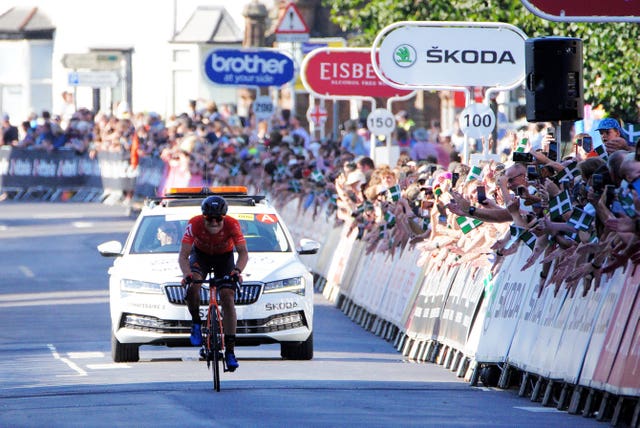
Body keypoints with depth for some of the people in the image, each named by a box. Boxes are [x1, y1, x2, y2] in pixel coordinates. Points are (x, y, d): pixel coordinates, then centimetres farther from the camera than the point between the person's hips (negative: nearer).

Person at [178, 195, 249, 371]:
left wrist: (237, 271, -51)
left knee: (227, 298, -14)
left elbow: (243, 253, -32)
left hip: (224, 257, 0)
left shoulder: (232, 225, -32)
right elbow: (183, 256, -32)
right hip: (200, 255, 0)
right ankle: (196, 323, -2)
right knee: (192, 286, -30)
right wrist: (187, 274, -50)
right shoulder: (195, 225, -32)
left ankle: (230, 351, -11)